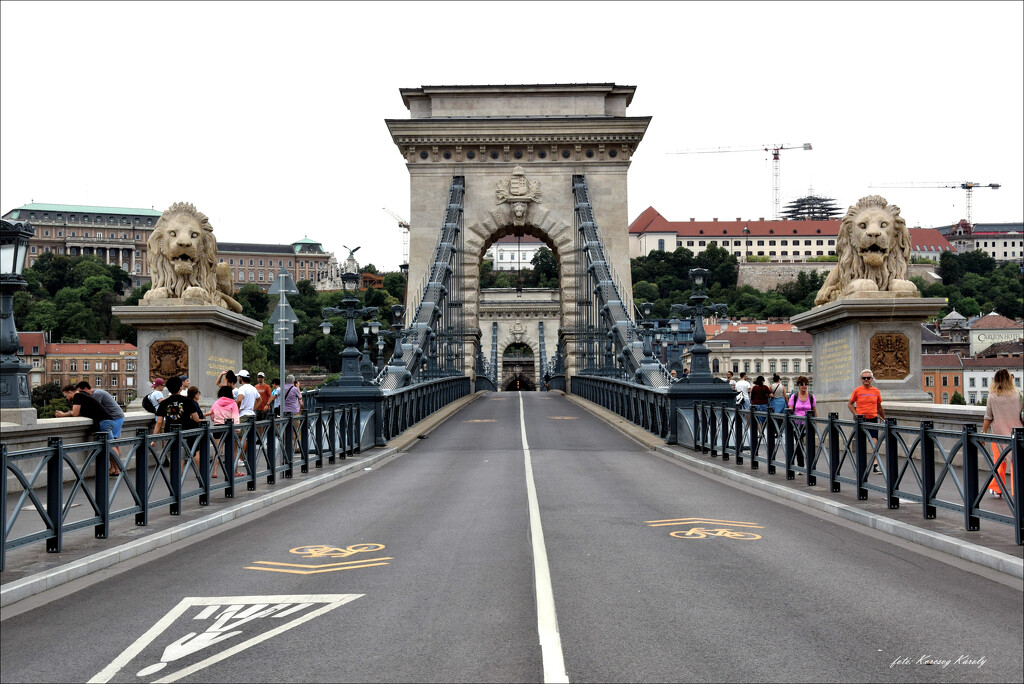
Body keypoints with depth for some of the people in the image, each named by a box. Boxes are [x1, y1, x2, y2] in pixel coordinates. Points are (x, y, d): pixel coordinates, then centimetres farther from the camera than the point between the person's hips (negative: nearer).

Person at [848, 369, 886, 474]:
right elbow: (850, 404, 6)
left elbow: (879, 407, 17)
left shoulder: (876, 391, 5)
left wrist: (884, 418, 22)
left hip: (873, 419, 1)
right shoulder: (857, 390, -1)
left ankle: (875, 466, -13)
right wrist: (856, 414, -7)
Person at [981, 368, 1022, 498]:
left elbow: (988, 418, -3)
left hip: (998, 433, 0)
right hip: (1015, 433, 0)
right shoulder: (1016, 395, -3)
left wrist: (983, 434, 3)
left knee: (999, 462, 11)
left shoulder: (992, 396, -5)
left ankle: (997, 489, 18)